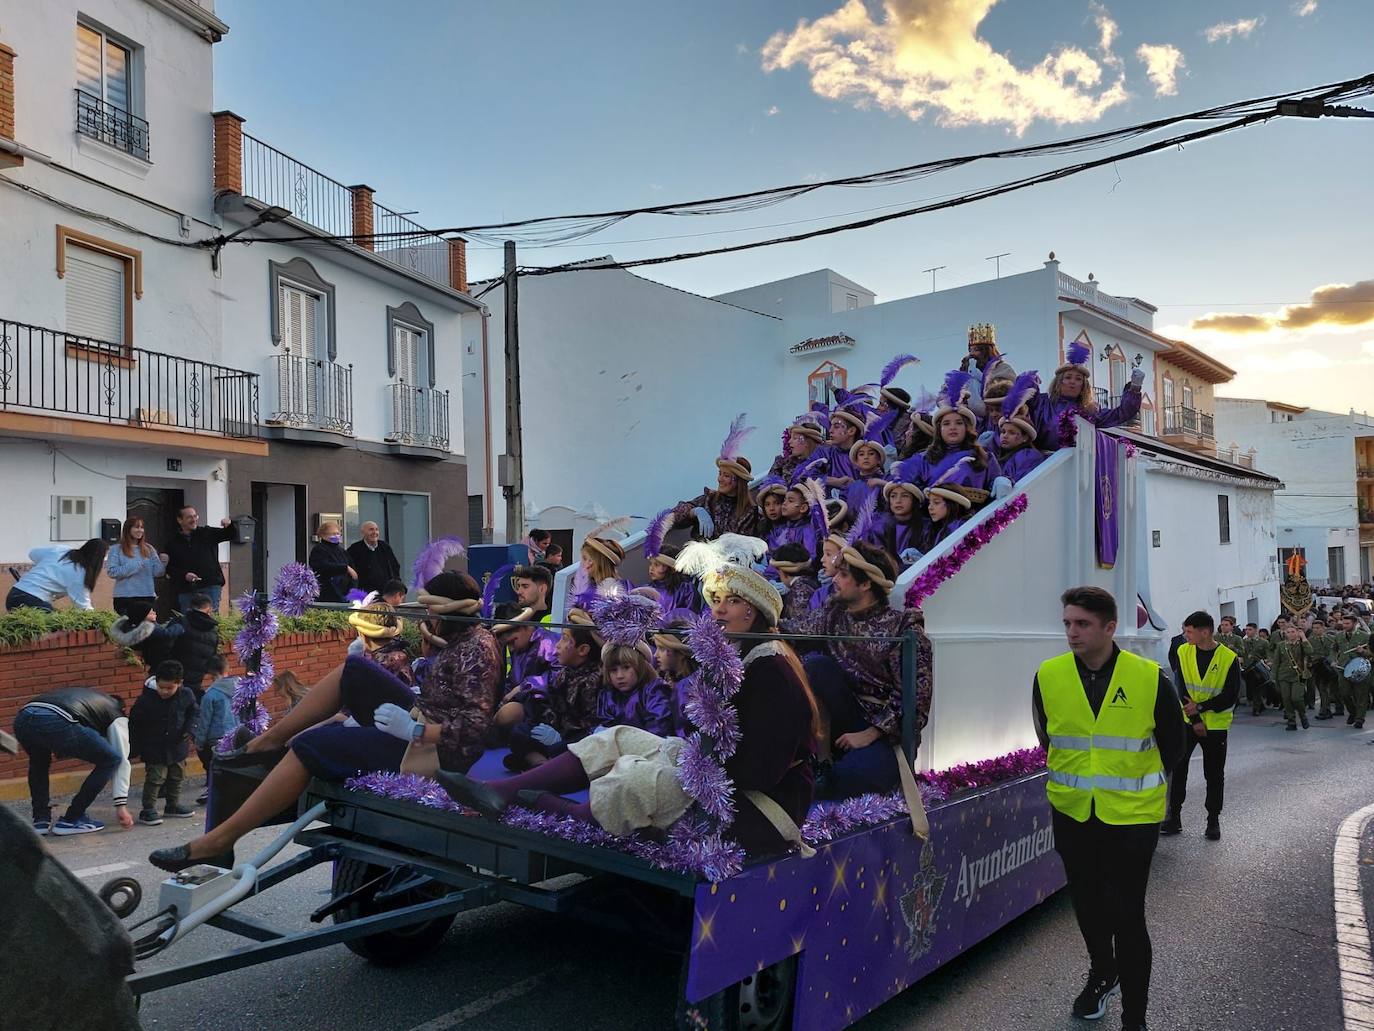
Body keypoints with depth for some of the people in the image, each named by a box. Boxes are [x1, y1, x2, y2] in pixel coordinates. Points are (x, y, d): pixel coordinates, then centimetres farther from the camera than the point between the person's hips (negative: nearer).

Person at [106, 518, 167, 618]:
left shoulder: (149, 549, 10)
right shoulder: (117, 550, 1)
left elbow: (156, 572, 6)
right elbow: (112, 572, -9)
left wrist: (163, 563, -13)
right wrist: (133, 567, -15)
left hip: (147, 596, 3)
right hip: (124, 598, -3)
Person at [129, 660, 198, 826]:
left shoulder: (186, 695, -11)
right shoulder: (145, 700, -19)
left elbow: (193, 712, 7)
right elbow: (134, 724, -7)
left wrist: (190, 730, -9)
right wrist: (135, 748, -3)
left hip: (177, 746, 4)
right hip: (154, 748, -4)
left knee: (176, 777, 16)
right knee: (155, 778, -6)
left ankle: (173, 805, 32)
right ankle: (148, 810, 6)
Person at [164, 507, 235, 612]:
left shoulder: (207, 533, 8)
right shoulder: (173, 542, 6)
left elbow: (230, 535, 4)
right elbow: (169, 568, 5)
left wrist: (229, 526, -18)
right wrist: (184, 575, -12)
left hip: (211, 585, -1)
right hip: (186, 590, 1)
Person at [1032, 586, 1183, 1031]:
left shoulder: (1150, 679, -13)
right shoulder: (1048, 676, -8)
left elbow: (1172, 747, 3)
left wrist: (1133, 784, 10)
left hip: (1132, 817, -3)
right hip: (1072, 813, 3)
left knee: (1127, 915, -1)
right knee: (1087, 903, 19)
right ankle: (1102, 973, 45)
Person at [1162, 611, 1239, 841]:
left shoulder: (1229, 658, -11)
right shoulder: (1183, 652, -4)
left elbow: (1231, 696, -11)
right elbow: (1181, 689, -6)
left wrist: (1200, 707, -16)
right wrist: (1195, 720, -11)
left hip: (1216, 726, -2)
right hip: (1186, 722, 2)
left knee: (1214, 775, 7)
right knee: (1177, 769, 2)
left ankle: (1213, 821, 21)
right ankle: (1174, 817, 13)